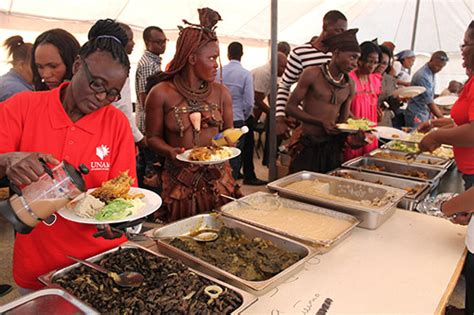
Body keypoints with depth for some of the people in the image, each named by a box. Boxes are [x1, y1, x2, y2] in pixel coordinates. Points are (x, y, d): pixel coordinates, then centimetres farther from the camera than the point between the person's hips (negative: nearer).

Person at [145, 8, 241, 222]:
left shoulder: (221, 92, 3)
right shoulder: (161, 93, -7)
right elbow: (152, 137, 0)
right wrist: (170, 151, -18)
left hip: (218, 178, 3)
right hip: (179, 182, -2)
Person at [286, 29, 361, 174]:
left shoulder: (350, 85, 6)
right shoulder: (312, 74, -8)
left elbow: (343, 119, 14)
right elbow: (291, 107, -8)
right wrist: (321, 122, -18)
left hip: (333, 147, 5)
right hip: (308, 146, -4)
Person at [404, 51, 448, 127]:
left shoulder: (432, 73, 7)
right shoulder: (422, 76, -19)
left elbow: (430, 98, 13)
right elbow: (430, 102, -19)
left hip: (426, 115, 8)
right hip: (417, 117, -8)